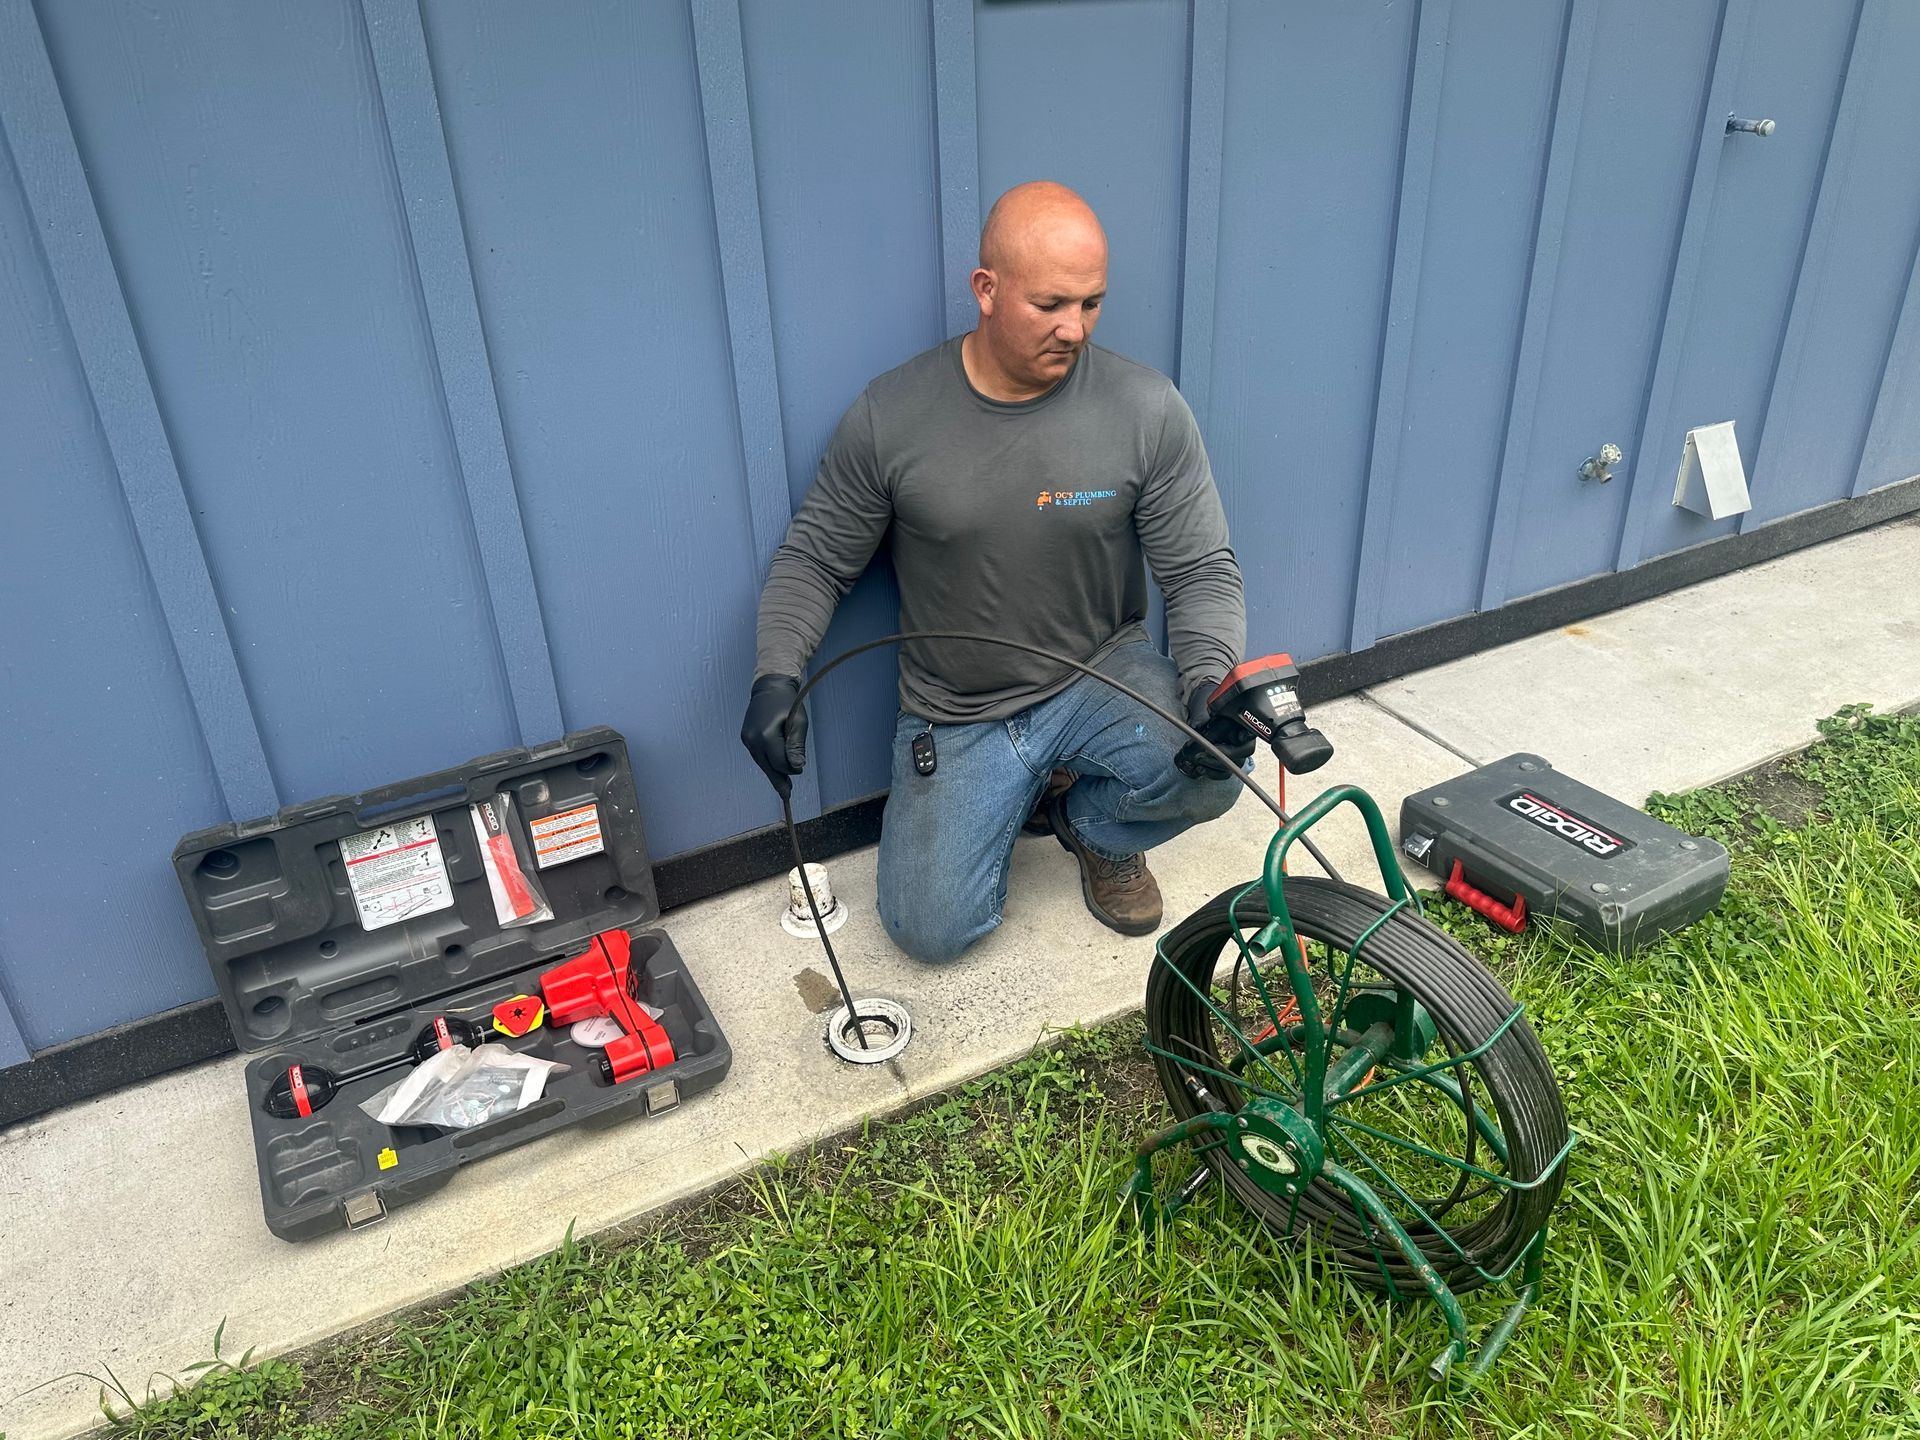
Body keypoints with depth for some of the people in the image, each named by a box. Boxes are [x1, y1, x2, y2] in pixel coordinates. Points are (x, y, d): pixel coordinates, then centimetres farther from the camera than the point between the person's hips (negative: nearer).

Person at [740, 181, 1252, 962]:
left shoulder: (1147, 408, -11)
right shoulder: (890, 415, -11)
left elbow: (1203, 569, -7)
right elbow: (814, 559, -2)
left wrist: (1209, 684, -26)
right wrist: (776, 675, -18)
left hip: (1101, 677, 0)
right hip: (956, 715, 0)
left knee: (1210, 770, -30)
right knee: (930, 928, -12)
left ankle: (1091, 823, 8)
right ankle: (1014, 799, 22)